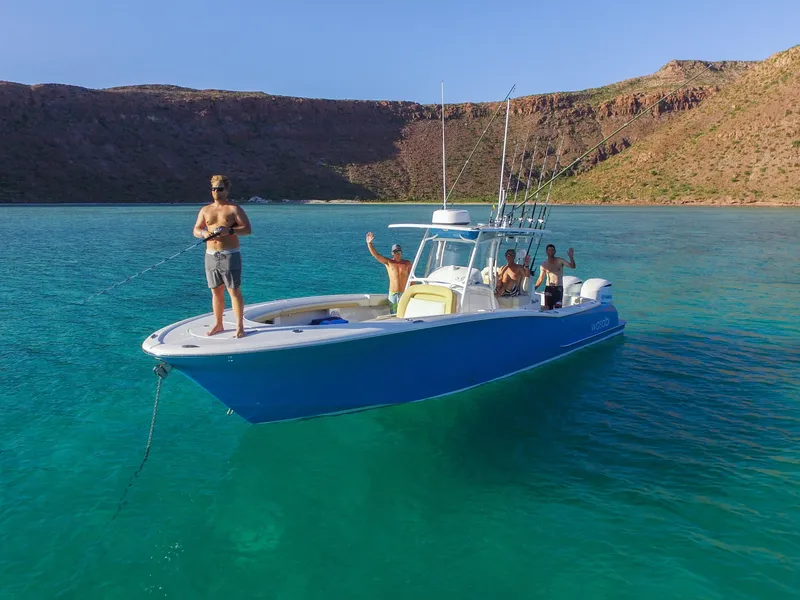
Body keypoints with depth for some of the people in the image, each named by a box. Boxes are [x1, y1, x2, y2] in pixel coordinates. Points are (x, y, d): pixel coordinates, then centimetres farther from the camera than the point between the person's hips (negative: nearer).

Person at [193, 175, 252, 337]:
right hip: (211, 255, 5)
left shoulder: (234, 209, -2)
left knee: (234, 291, -5)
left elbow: (247, 229, -9)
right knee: (216, 292, 11)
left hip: (230, 255, -5)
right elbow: (195, 230, 13)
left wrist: (230, 231, -25)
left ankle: (239, 326, 0)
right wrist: (203, 233, -11)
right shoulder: (205, 210, 12)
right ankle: (218, 324, 21)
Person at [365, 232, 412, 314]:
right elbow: (375, 254, -7)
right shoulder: (388, 262, 3)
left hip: (405, 294, 0)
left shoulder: (407, 263, 6)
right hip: (393, 294, 0)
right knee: (393, 315, 4)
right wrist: (369, 243, -20)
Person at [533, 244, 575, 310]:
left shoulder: (560, 261, 1)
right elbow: (540, 279, 10)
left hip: (558, 288, -2)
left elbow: (572, 266, -10)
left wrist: (571, 256, -26)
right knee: (547, 308, 0)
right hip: (548, 288, 2)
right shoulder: (544, 265, 6)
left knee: (558, 307, -17)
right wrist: (534, 287, -2)